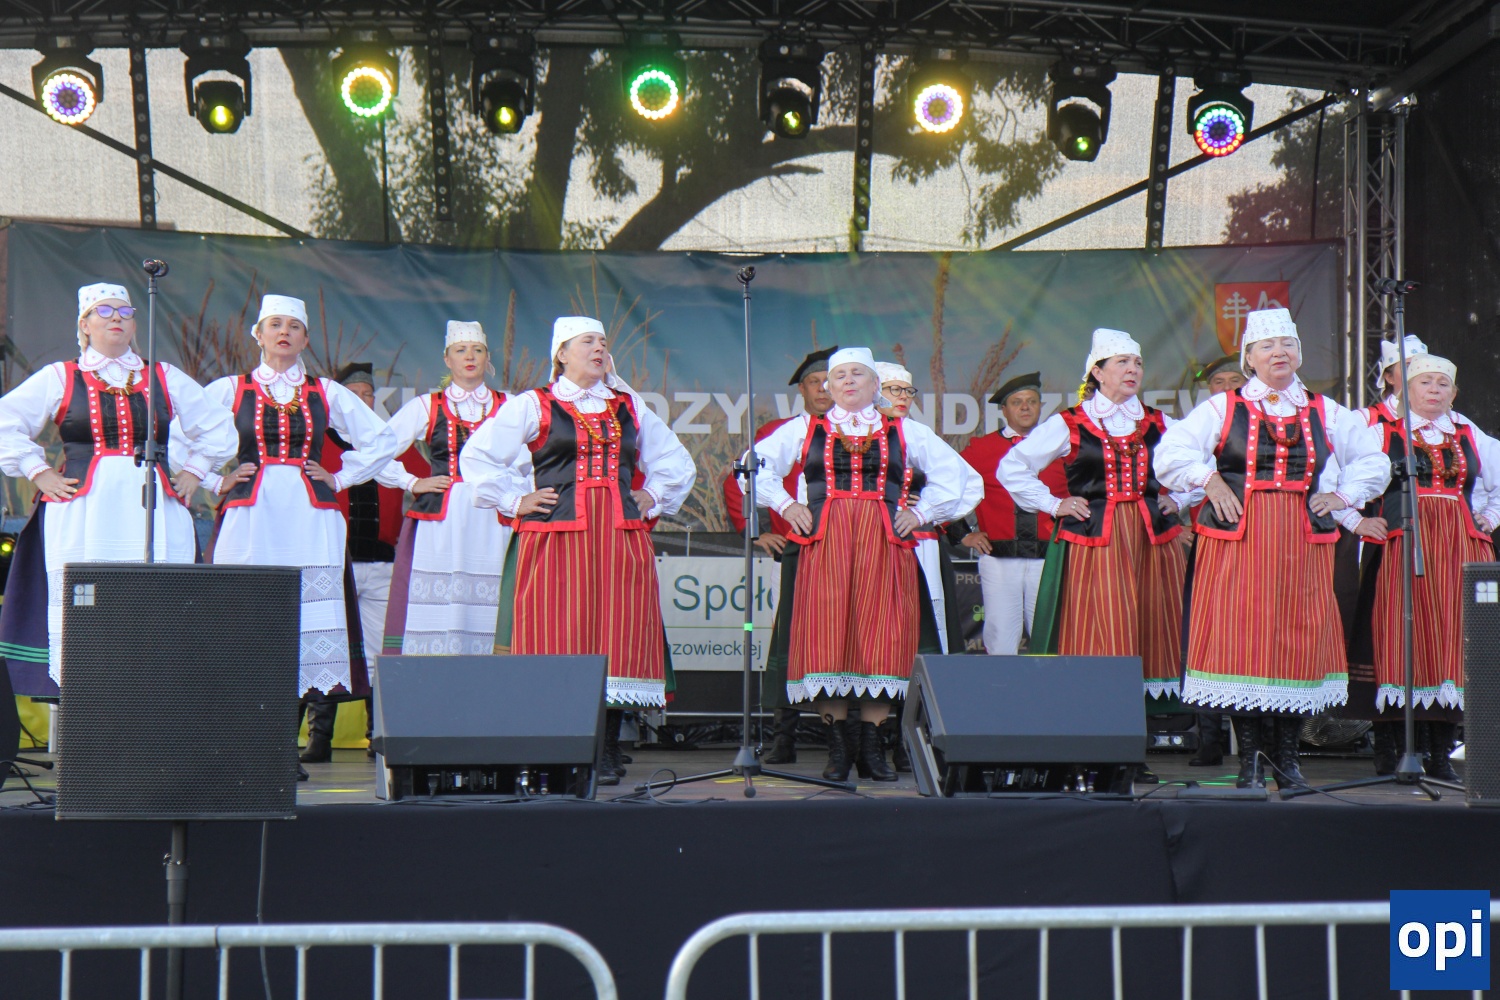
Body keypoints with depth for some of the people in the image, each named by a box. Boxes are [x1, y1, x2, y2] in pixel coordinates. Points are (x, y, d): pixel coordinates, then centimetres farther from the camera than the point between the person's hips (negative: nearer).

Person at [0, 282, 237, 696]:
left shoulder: (165, 378, 16)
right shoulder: (59, 378, 10)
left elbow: (217, 427, 23)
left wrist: (193, 471, 12)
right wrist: (38, 472, -1)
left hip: (154, 513, 2)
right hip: (82, 513, -2)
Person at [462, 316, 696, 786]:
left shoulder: (630, 407, 20)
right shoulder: (532, 406, 8)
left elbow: (676, 463, 29)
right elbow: (476, 457, 4)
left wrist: (652, 498, 16)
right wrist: (514, 501, 0)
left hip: (621, 539, 3)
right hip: (557, 537, -3)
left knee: (616, 641, -2)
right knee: (560, 640, -8)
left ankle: (607, 757, 3)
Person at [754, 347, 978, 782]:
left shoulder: (904, 432, 15)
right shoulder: (806, 429, 14)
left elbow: (951, 471, 18)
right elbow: (758, 466, 14)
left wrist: (921, 513, 10)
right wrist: (786, 505, 5)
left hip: (884, 546, 1)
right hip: (825, 544, -1)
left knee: (880, 639, -4)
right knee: (827, 637, -8)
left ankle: (872, 746, 1)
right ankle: (838, 748, -3)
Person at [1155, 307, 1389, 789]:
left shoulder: (1324, 413, 13)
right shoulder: (1222, 408, 6)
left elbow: (1374, 461, 22)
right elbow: (1170, 454, 2)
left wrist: (1343, 497, 10)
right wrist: (1209, 481, -6)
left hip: (1302, 544, 2)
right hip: (1238, 540, -2)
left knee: (1300, 640, 0)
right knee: (1240, 641, -6)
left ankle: (1287, 757, 11)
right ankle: (1249, 759, 2)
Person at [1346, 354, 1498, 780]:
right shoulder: (1381, 433, 4)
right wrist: (1357, 521, -3)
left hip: (1458, 549, 4)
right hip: (1400, 546, -4)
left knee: (1452, 640, -1)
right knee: (1400, 643, -8)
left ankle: (1440, 752, 3)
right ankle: (1388, 749, -3)